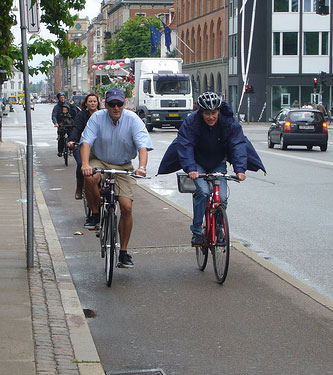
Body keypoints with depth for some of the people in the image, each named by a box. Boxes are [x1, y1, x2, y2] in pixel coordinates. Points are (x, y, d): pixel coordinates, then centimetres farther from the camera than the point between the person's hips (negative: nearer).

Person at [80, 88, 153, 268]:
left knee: (126, 207, -12)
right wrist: (85, 164, -40)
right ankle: (95, 214, -8)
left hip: (123, 166, 0)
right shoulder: (97, 118, -10)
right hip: (99, 161, 0)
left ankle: (123, 252, 5)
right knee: (90, 178, -36)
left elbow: (143, 146, -21)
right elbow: (86, 142, -21)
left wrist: (142, 167, -40)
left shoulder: (133, 120, -12)